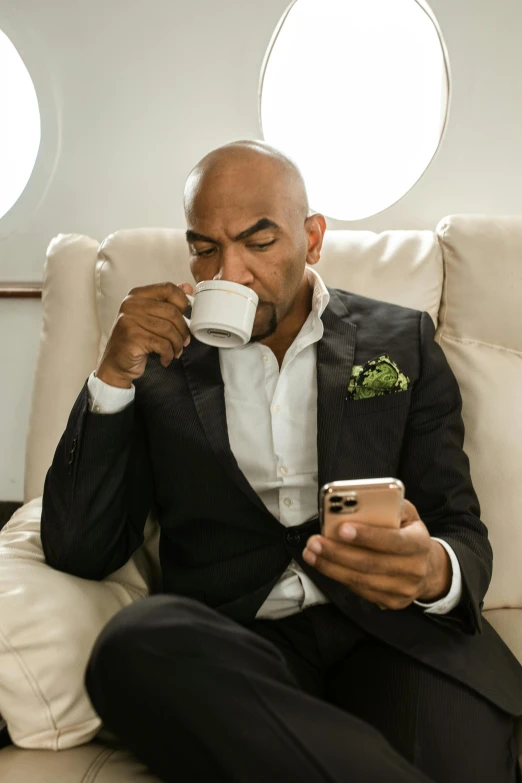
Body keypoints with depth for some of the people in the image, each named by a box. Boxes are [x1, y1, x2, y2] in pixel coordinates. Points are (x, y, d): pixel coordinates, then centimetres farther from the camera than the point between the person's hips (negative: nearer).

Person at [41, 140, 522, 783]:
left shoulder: (401, 341, 12)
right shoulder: (160, 359, 11)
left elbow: (464, 536, 7)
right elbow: (76, 552, 5)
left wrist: (435, 572, -19)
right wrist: (114, 375, -6)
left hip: (388, 633, -2)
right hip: (233, 643, 3)